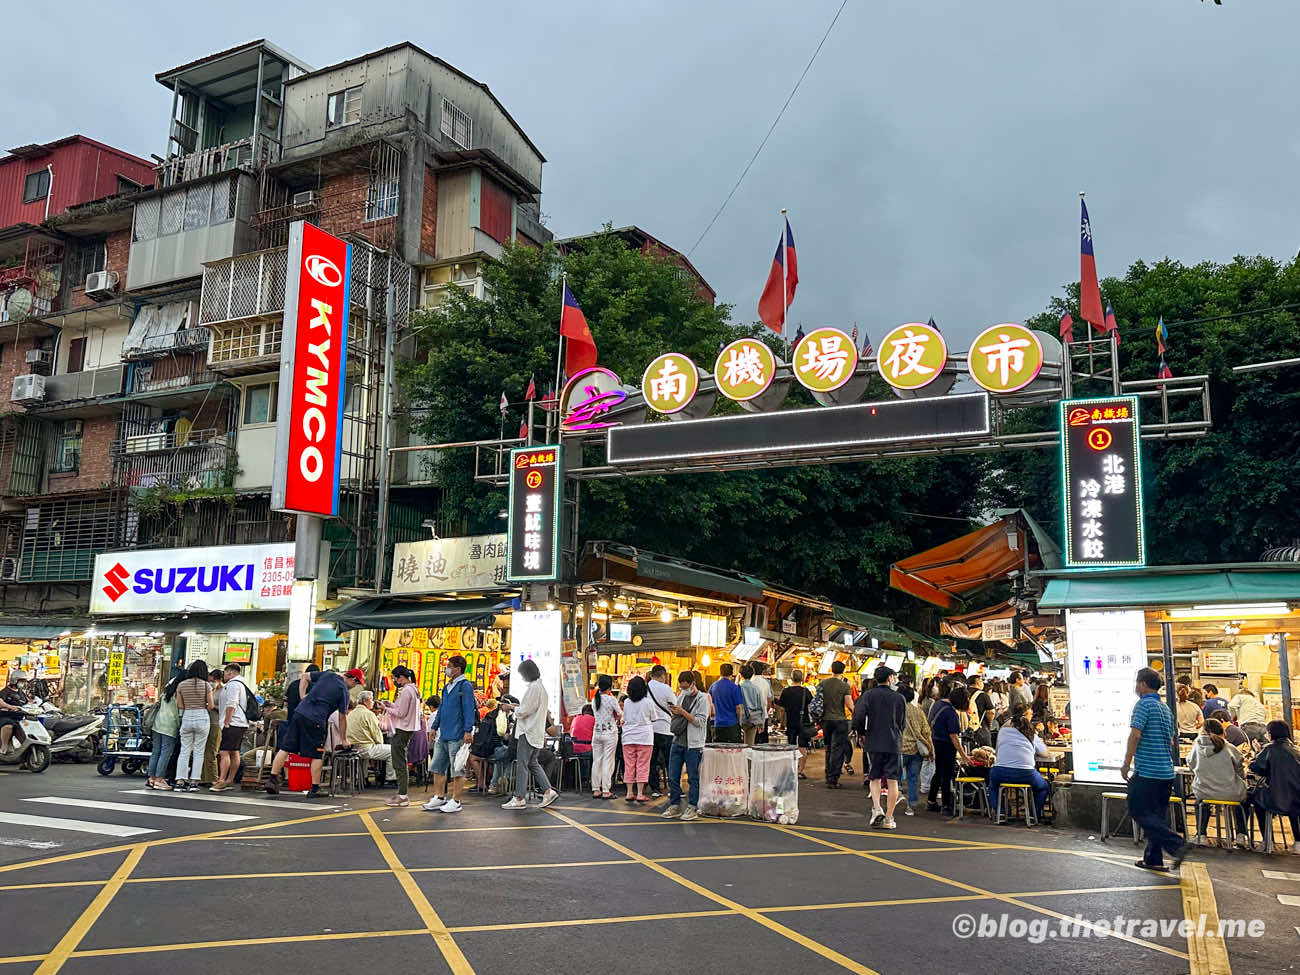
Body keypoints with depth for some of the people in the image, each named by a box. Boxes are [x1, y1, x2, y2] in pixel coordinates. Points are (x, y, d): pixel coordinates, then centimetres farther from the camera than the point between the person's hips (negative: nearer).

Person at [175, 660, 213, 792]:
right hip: (202, 718, -2)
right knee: (198, 752, 5)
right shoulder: (206, 685, -6)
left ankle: (180, 781, 3)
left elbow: (180, 705, 2)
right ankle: (193, 782, 3)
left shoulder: (181, 685, 1)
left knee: (184, 751, 8)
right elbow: (211, 706, -5)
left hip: (186, 718, 2)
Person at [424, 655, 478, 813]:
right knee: (437, 768, 13)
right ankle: (439, 798, 22)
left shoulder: (465, 686, -10)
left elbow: (469, 709, -16)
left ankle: (456, 801, 7)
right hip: (443, 735, 9)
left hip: (457, 736, -9)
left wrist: (468, 731, -21)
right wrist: (435, 727, 22)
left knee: (457, 770, 0)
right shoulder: (447, 687, 16)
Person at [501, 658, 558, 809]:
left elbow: (525, 711, -18)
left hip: (529, 731, -10)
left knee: (522, 764, -4)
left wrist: (511, 708, -3)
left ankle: (518, 798, -1)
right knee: (532, 763, 15)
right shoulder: (541, 686, 14)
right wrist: (516, 706, 16)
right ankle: (548, 791, 11)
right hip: (537, 732, 10)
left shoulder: (533, 687, -17)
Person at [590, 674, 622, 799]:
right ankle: (606, 791, -2)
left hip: (597, 732, 5)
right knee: (608, 762, -2)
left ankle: (596, 790, 11)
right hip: (610, 732, -5)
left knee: (596, 761, 8)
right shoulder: (611, 699, -12)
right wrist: (616, 716, 16)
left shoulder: (594, 699, 5)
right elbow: (620, 714, -6)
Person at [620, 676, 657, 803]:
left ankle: (630, 793, 9)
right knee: (642, 766, 1)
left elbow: (624, 719, 11)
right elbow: (653, 719, 4)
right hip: (644, 737, -3)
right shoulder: (648, 702, -5)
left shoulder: (627, 703, 2)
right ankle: (640, 794, -1)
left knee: (629, 765, 8)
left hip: (628, 737, 3)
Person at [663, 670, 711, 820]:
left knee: (693, 777, 1)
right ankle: (674, 806, 16)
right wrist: (674, 711, 2)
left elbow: (700, 721, -14)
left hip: (693, 744, -6)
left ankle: (692, 808, 8)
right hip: (677, 741, 6)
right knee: (673, 776, 7)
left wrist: (683, 712, -17)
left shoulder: (702, 698, -6)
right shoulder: (681, 696, 14)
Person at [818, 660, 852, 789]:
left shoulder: (822, 684, 2)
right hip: (840, 720, -4)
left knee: (829, 749, 17)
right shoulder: (844, 686, -9)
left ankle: (829, 777, 21)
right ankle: (833, 780, -4)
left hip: (826, 720, 4)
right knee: (837, 750, 0)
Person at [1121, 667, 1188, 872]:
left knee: (1139, 812, -2)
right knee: (1157, 815, 12)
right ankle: (1153, 859, 16)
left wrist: (1126, 764, -13)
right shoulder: (1165, 709, 16)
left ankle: (1176, 845, -11)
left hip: (1147, 771, -9)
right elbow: (1171, 742, 21)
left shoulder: (1143, 704, -11)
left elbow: (1135, 735, -19)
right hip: (1167, 772, 9)